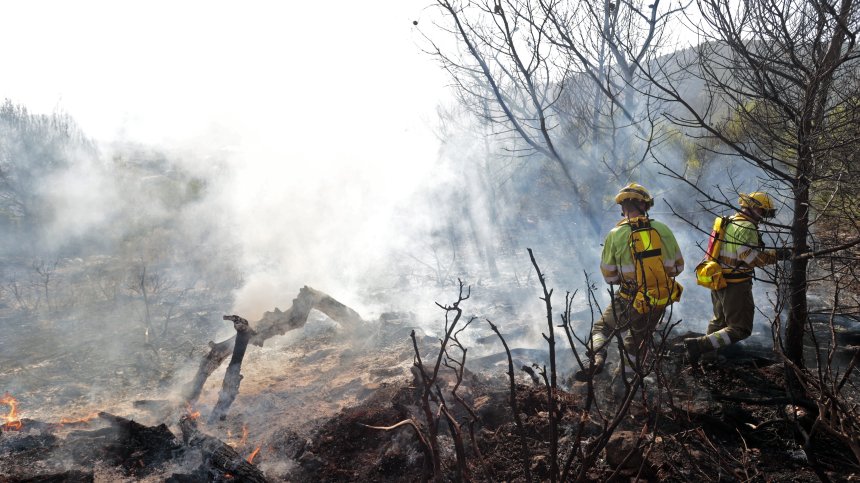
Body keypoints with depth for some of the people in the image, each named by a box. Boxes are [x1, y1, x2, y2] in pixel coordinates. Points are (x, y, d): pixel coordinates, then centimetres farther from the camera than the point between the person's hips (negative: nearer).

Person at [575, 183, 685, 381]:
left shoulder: (615, 235, -12)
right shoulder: (662, 229, -6)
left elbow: (608, 276, -3)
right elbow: (678, 266, 5)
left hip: (631, 302, -3)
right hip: (661, 300, 3)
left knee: (601, 328, 16)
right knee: (638, 339, 26)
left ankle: (596, 358, -11)